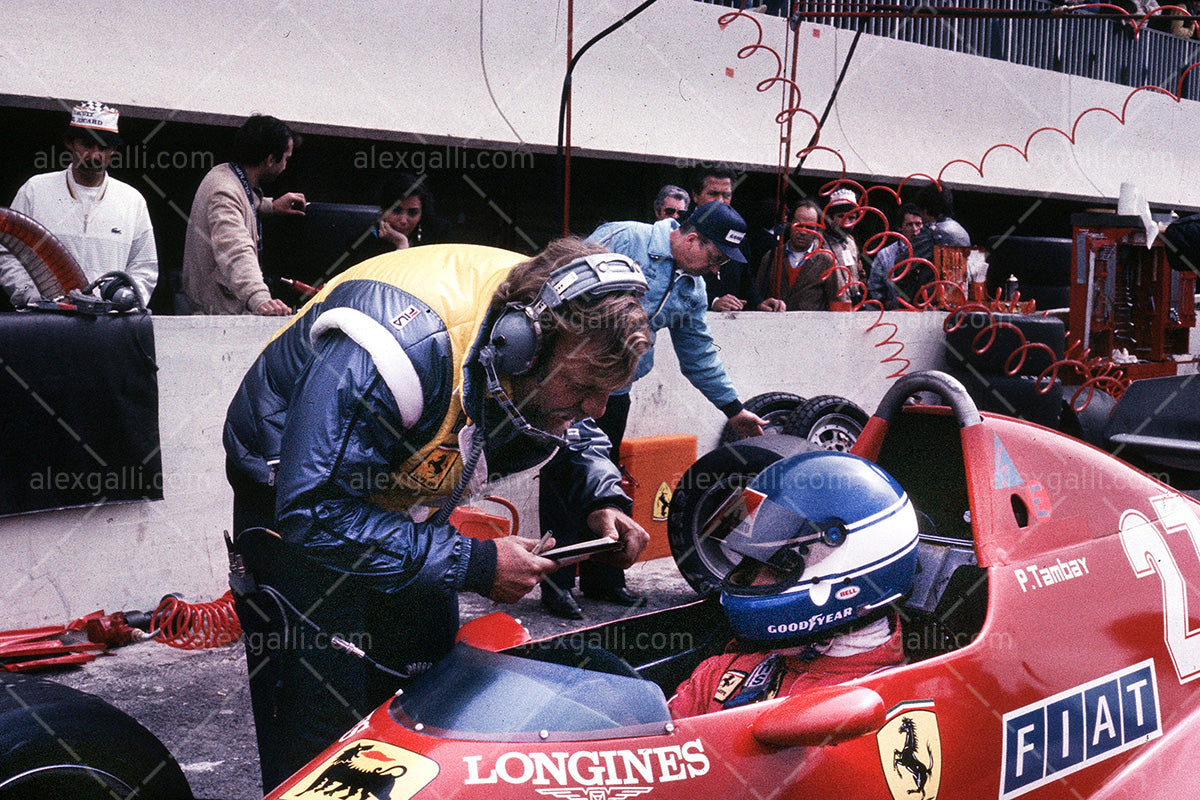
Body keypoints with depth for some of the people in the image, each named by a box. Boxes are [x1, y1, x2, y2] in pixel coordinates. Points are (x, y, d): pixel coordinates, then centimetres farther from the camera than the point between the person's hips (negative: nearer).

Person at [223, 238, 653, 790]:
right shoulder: (409, 343, -40)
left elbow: (574, 428, 8)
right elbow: (312, 511, -37)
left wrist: (603, 497, -14)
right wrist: (471, 565, -35)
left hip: (410, 507, 7)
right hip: (299, 500, -7)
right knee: (326, 724, -12)